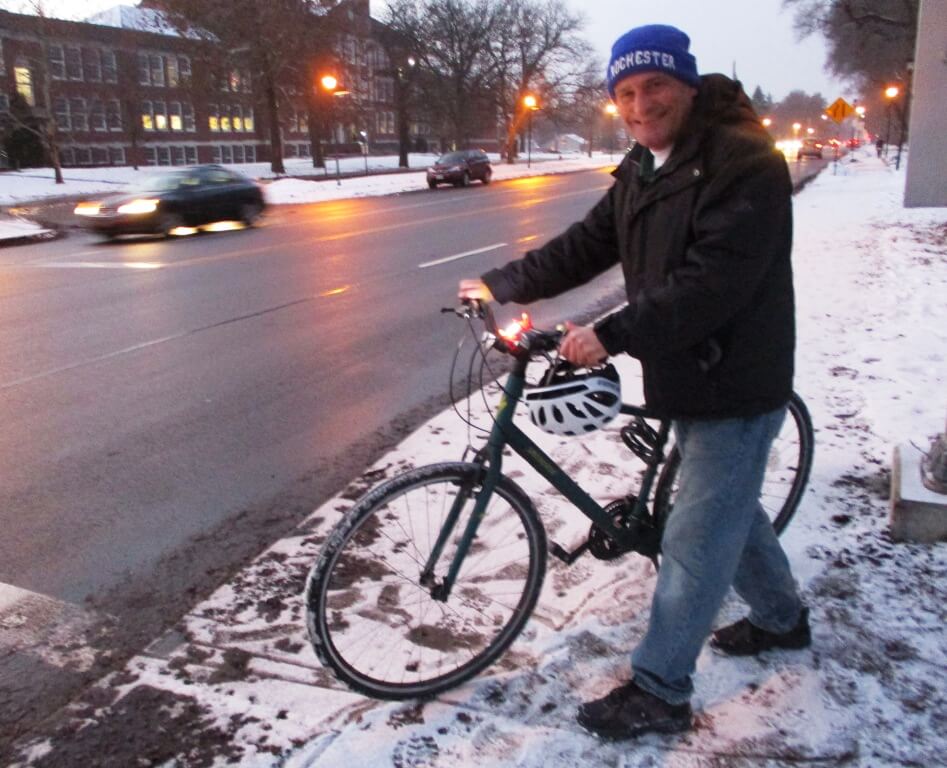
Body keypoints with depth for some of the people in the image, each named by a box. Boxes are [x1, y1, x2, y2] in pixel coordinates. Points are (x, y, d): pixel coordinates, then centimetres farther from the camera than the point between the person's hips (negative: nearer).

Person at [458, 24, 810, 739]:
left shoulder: (744, 162, -20)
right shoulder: (643, 170, 9)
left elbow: (712, 281, -30)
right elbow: (584, 246, 7)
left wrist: (613, 334, -32)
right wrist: (500, 284, 1)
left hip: (736, 385, -9)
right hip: (685, 377, 9)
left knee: (693, 542, 0)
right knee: (730, 506, 24)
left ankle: (658, 692, 15)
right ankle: (782, 617, 48)